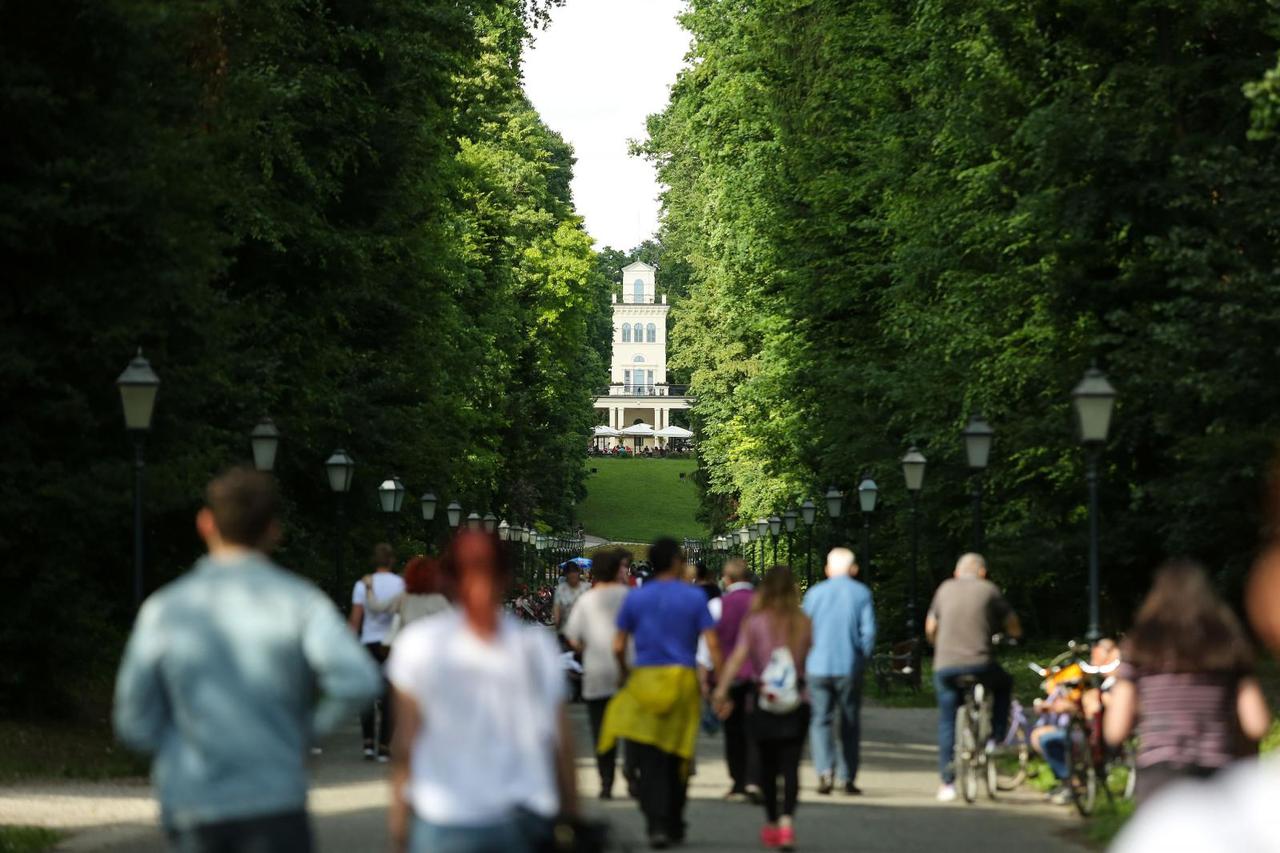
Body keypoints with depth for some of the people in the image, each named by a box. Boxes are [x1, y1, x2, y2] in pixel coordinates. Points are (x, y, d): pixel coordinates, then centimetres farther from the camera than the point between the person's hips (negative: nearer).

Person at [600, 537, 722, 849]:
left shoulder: (635, 598, 5)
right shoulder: (694, 597, 0)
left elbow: (618, 647, 6)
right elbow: (712, 643, -5)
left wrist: (626, 675, 22)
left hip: (644, 680, 0)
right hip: (682, 681, 0)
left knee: (649, 762, -2)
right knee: (677, 759, 14)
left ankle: (657, 825, -17)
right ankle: (674, 826, 23)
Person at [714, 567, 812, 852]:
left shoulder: (755, 622, -4)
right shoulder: (803, 623, 2)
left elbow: (738, 657, -13)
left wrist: (722, 689, -17)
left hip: (764, 700, -1)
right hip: (797, 702, 1)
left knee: (767, 764, 13)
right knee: (791, 764, -4)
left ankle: (772, 823, 21)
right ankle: (787, 820, -21)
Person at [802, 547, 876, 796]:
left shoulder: (815, 593, 4)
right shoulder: (861, 593, 1)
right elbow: (869, 631, -5)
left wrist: (806, 662, 15)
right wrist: (862, 659, 7)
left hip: (818, 666, 0)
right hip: (850, 668, 0)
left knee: (820, 721, 2)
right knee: (849, 725, 9)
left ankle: (825, 770, -17)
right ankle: (848, 778, 10)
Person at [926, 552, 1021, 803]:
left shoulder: (945, 589, 13)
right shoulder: (989, 590, 7)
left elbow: (930, 627, 20)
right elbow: (1014, 627, 14)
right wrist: (1013, 633, 37)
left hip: (945, 666, 2)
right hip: (980, 664, -2)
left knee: (946, 723, 12)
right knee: (1004, 685, 30)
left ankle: (947, 782, 8)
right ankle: (995, 740, 20)